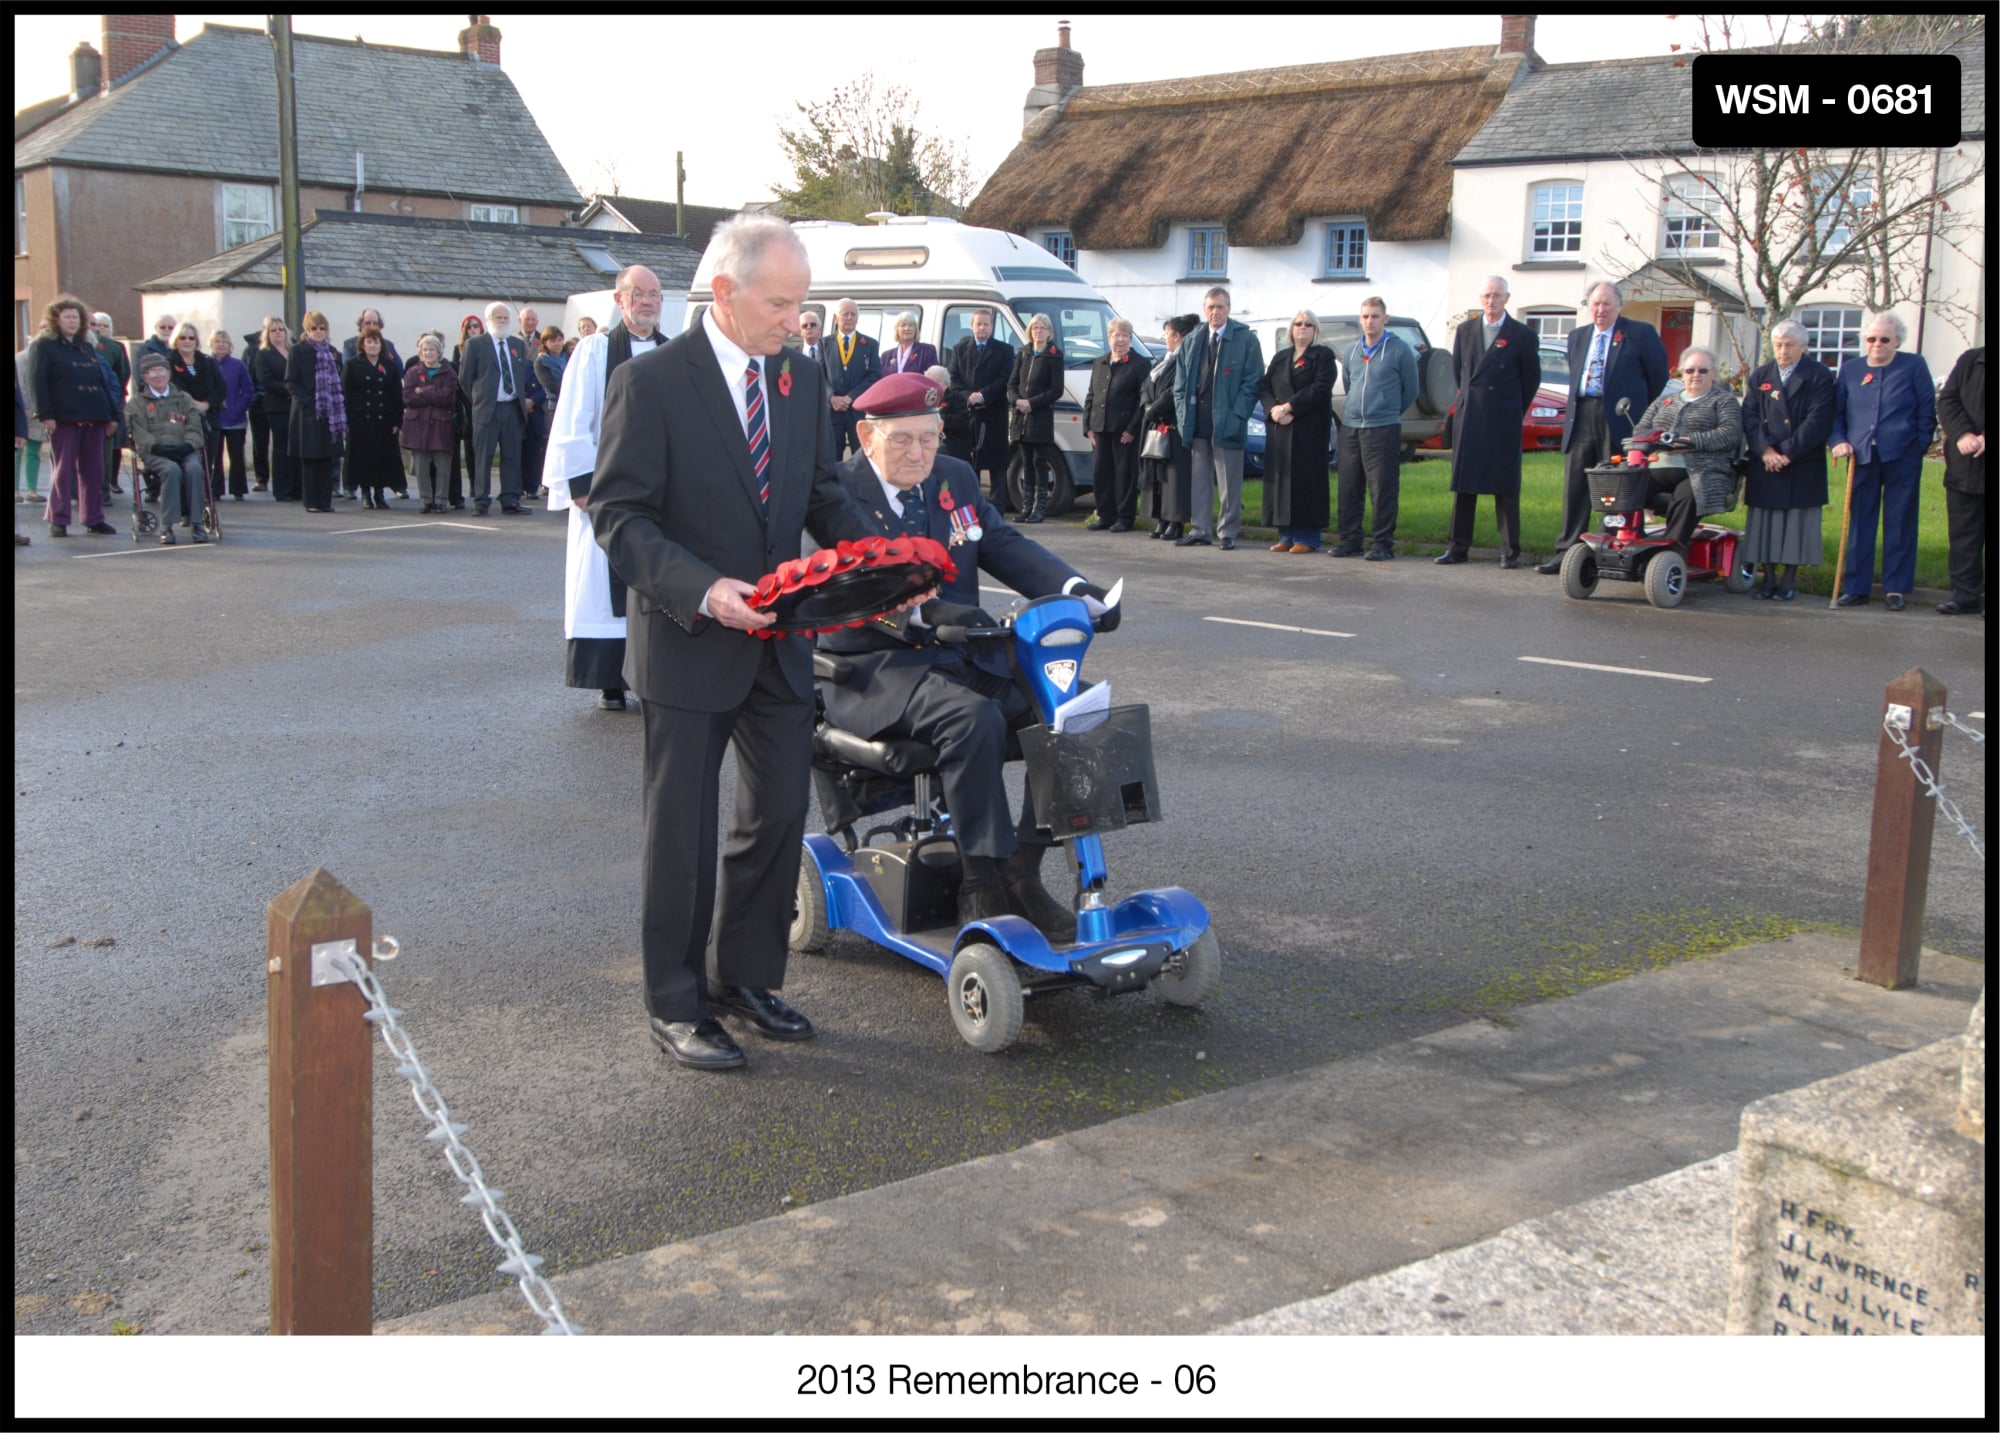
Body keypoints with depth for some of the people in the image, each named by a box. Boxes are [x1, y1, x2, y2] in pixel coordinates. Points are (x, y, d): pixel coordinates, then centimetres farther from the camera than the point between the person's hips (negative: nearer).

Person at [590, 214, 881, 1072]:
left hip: (778, 645, 6)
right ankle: (676, 1004, 18)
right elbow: (618, 516, -15)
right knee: (683, 833, 4)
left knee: (780, 814, 13)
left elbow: (824, 496, 14)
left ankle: (745, 977, 30)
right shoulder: (650, 383, -12)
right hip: (687, 647, -6)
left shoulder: (803, 382, 7)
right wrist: (702, 590, -28)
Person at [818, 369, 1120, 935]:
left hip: (962, 654, 6)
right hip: (874, 666, -6)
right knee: (973, 717, -34)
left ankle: (1022, 870, -8)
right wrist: (926, 611, -41)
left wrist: (1074, 587, -17)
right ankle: (981, 887, -23)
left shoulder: (957, 477, 12)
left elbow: (1006, 545, 3)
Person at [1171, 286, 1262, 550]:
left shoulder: (1246, 340, 0)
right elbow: (1181, 383, 16)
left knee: (1229, 483, 0)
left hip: (1227, 423, -4)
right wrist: (1183, 415, 4)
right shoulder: (1192, 341, 14)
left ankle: (1228, 532, 6)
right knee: (1200, 479, 8)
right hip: (1198, 423, 5)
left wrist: (1236, 416, -12)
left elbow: (1252, 382, -4)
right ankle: (1200, 529, 14)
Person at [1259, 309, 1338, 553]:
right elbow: (1264, 387, 11)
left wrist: (1289, 407, -16)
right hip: (1279, 429, 5)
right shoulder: (1280, 357, 19)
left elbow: (1320, 389, -11)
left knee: (1307, 480, -6)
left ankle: (1307, 537, -4)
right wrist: (1273, 409, -9)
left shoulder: (1323, 356, 2)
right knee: (1280, 480, 3)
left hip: (1309, 430, -5)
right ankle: (1286, 535, 8)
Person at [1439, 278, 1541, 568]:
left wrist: (1513, 411, 6)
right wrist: (1467, 401, 12)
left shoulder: (1522, 335, 0)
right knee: (1462, 484, 6)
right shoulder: (1465, 331, 10)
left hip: (1504, 422, -3)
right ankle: (1457, 546, 11)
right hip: (1467, 419, 3)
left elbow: (1531, 378, 5)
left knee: (1506, 487, -1)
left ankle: (1510, 551, 3)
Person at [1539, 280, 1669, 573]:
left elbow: (1659, 376, 5)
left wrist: (1643, 414, 8)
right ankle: (1567, 553, 8)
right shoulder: (1577, 336, 16)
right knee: (1574, 488, 4)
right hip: (1581, 418, 5)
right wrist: (1574, 412, 16)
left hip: (1619, 422, -5)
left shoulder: (1640, 334, 0)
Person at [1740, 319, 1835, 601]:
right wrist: (1765, 450, -12)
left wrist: (1788, 453, -15)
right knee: (1765, 522, 4)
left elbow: (1817, 420, -9)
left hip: (1802, 466, -3)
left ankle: (1789, 581, 6)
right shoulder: (1759, 376, 12)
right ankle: (1769, 578, 11)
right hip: (1764, 466, 3)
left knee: (1796, 523, 0)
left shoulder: (1818, 376, 0)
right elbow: (1750, 416, 3)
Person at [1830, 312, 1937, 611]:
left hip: (1902, 458, -2)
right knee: (1859, 522, 5)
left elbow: (1927, 410, 3)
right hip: (1862, 457, 2)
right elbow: (1836, 412, 11)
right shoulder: (1850, 369, 9)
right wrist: (1839, 441, -4)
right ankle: (1855, 587, 10)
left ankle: (1896, 589, 7)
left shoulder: (1914, 366, 3)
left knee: (1899, 524, 2)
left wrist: (1918, 447, -3)